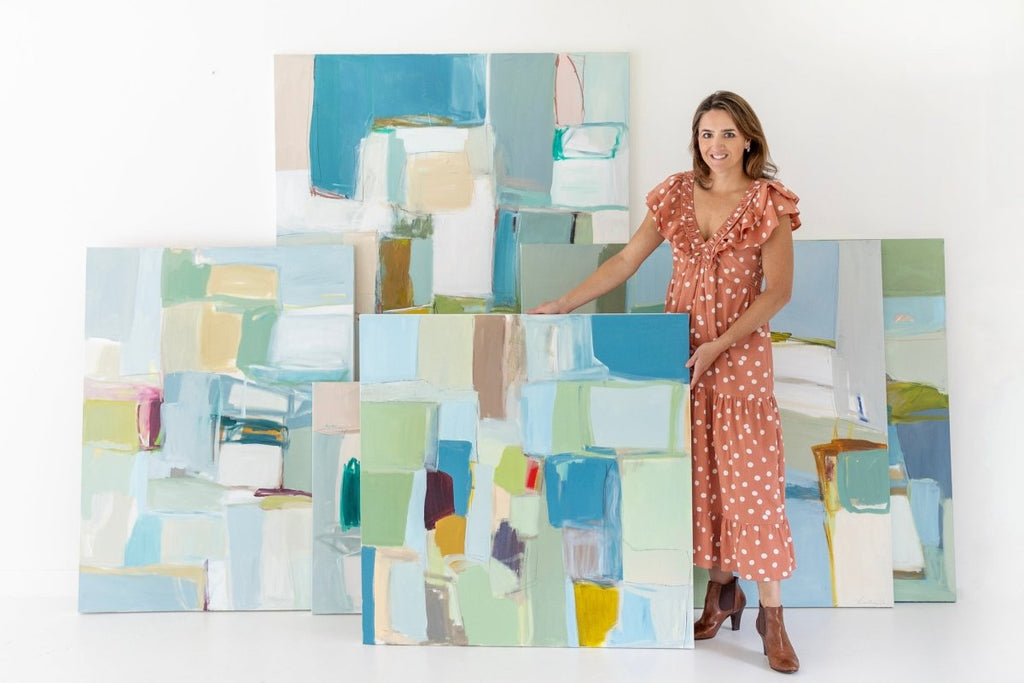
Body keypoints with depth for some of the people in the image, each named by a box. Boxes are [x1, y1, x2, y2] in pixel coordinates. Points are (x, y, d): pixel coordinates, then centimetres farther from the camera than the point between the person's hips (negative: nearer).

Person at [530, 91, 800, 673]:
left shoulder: (769, 202, -3)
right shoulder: (677, 193, 6)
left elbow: (779, 290, -8)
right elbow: (626, 261, 5)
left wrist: (716, 347, -16)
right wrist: (562, 305, -2)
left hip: (742, 352, -3)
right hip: (682, 346, 3)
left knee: (751, 477, -3)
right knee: (699, 473, 8)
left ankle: (772, 613, 11)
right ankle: (723, 591, 25)